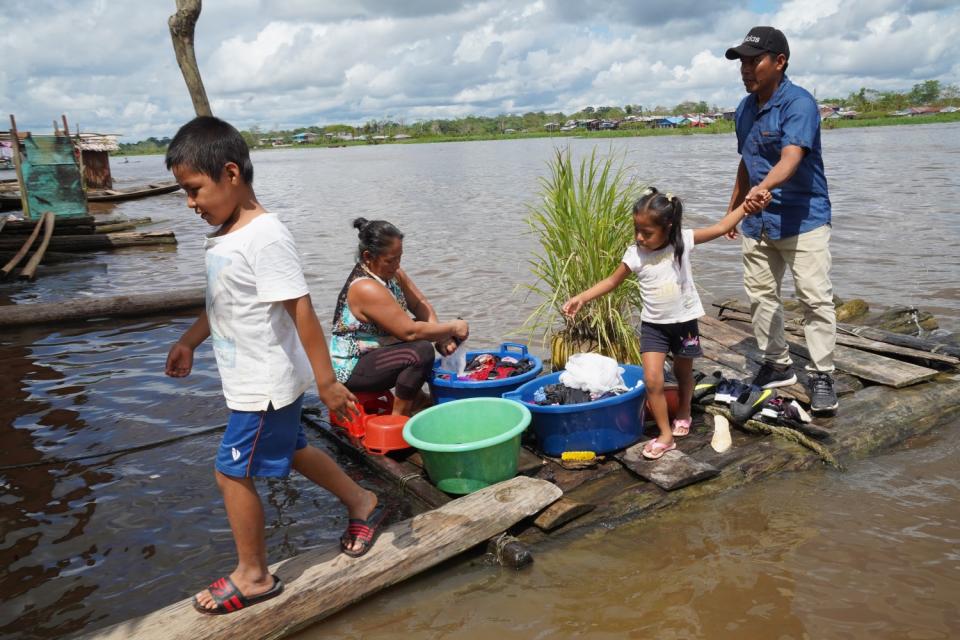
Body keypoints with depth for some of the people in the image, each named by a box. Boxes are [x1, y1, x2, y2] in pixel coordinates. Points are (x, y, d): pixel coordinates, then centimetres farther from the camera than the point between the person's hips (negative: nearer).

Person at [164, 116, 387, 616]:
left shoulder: (264, 236, -24)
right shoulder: (224, 234, 5)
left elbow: (300, 309, -26)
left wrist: (326, 380, -24)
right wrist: (188, 342, 22)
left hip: (265, 384, -9)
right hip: (252, 382, 9)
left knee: (233, 473, 3)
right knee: (290, 450, 23)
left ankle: (253, 576, 22)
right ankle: (363, 504, 41)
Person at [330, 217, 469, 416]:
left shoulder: (391, 272, 1)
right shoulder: (366, 288, -27)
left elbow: (420, 304, 2)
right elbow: (410, 332, -28)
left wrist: (442, 336, -13)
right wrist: (452, 328, -17)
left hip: (374, 352, 10)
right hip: (351, 370, -10)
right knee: (422, 351, -27)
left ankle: (414, 397, 12)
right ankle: (399, 415, -11)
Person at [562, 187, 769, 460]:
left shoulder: (683, 241, -13)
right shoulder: (634, 254, -12)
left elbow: (720, 228, -6)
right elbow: (611, 281, -1)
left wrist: (747, 206, -14)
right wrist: (582, 297, -10)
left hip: (685, 322, 0)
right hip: (653, 325, 0)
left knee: (683, 372, 19)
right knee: (652, 380, -11)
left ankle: (683, 413, 47)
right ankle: (665, 435, 3)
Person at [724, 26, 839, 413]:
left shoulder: (799, 104, -14)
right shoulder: (744, 109, 9)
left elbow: (791, 158, -31)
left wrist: (763, 187, -49)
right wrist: (733, 207, 25)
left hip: (803, 219, -7)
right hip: (758, 222, 7)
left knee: (816, 297, -6)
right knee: (760, 295, 10)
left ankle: (821, 375, 5)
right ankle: (777, 365, 24)